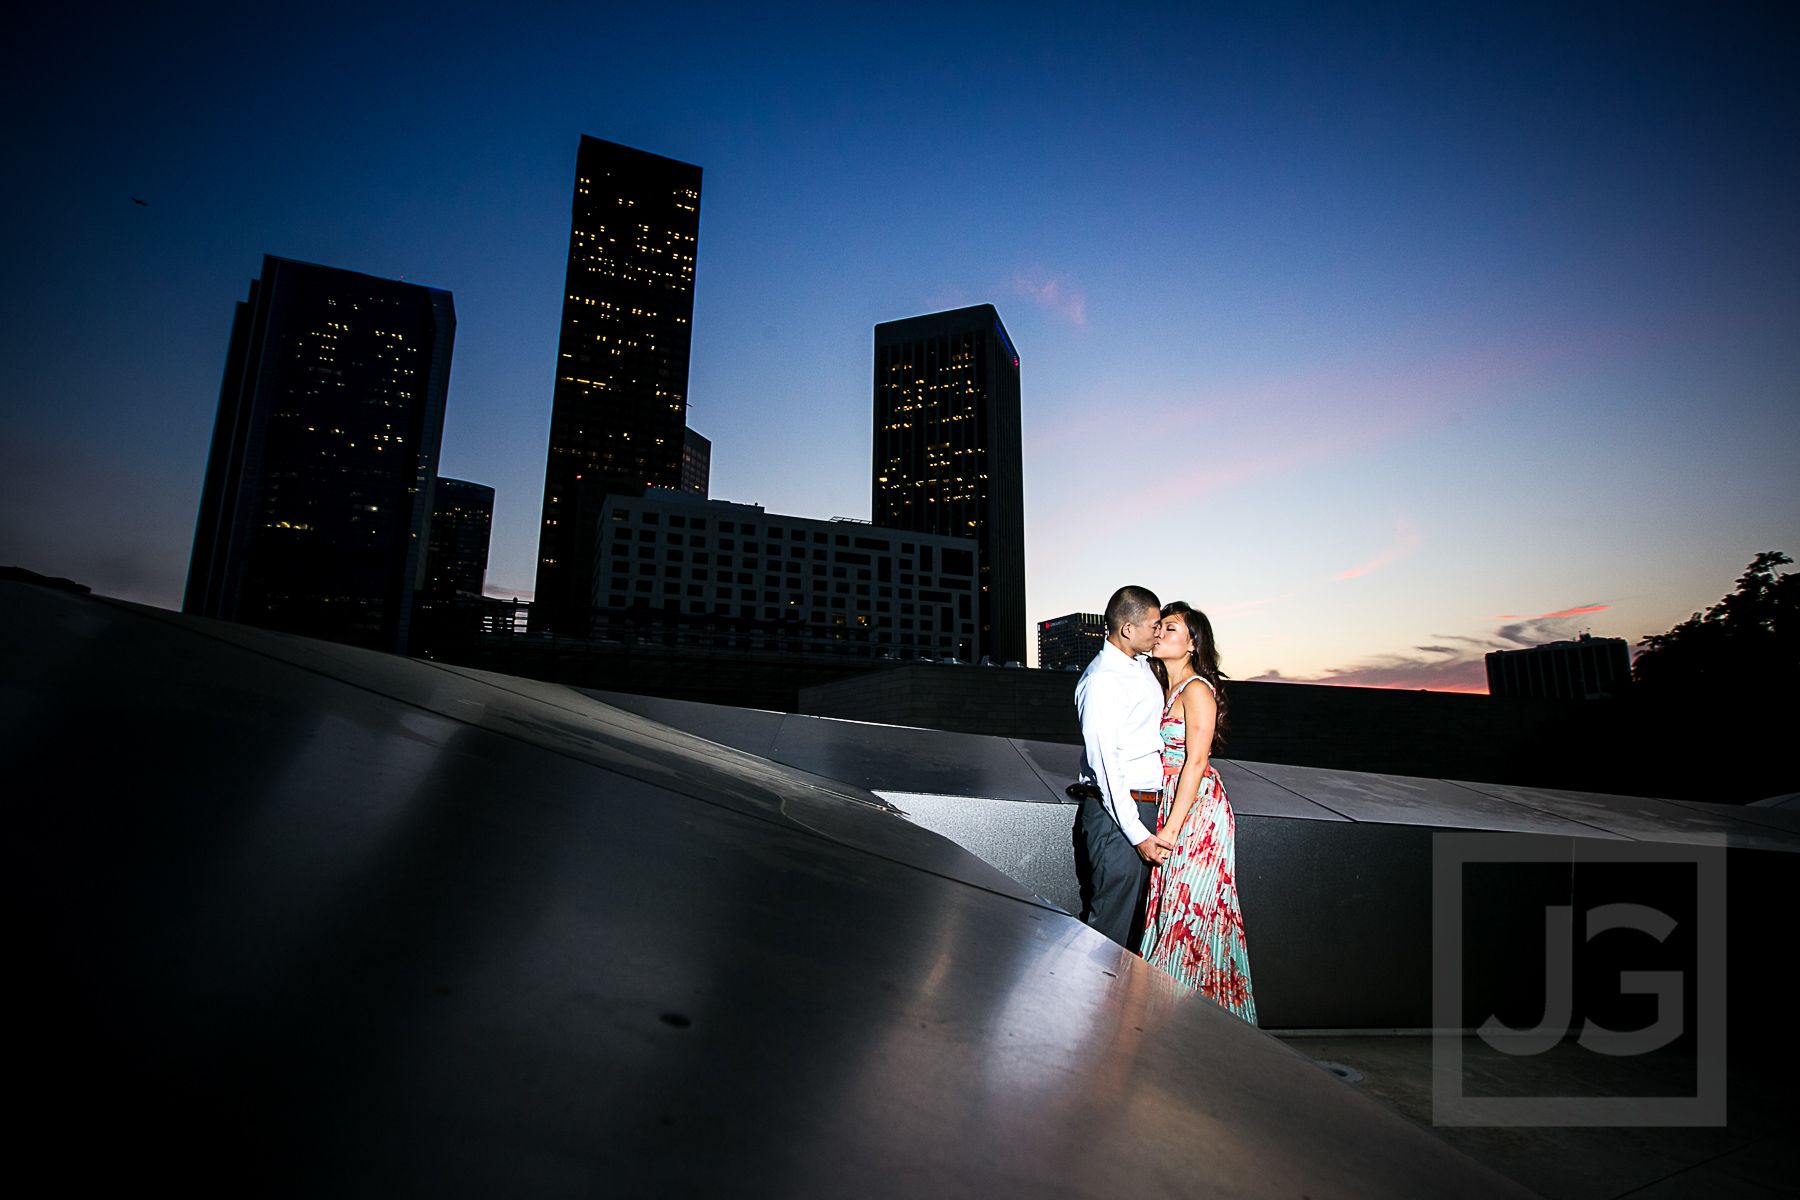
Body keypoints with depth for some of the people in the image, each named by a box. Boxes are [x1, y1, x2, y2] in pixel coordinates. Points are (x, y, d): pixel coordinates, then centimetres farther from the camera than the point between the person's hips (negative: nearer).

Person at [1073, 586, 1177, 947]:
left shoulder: (1144, 666, 10)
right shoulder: (1102, 680, -18)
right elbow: (1105, 765, -21)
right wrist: (1137, 833, -20)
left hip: (1146, 808, 9)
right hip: (1116, 812, -9)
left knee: (1137, 913, 18)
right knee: (1111, 921, -1)